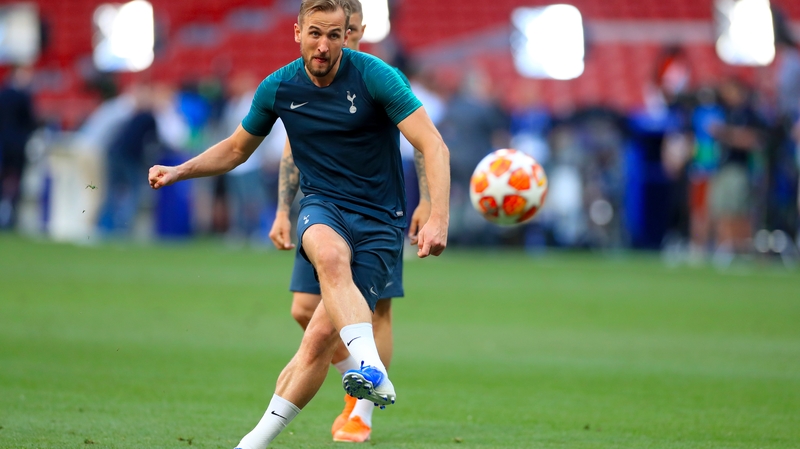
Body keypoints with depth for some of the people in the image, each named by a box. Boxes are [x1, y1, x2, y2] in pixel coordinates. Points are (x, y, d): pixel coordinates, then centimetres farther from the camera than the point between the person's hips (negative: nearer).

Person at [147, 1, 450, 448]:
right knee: (330, 253, -38)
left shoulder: (375, 76, -12)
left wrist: (438, 219, -28)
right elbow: (237, 148, 20)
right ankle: (373, 372, -52)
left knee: (322, 335, -15)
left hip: (380, 221, -2)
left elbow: (434, 147, -16)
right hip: (323, 208, 2)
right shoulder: (278, 88, 1)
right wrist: (179, 171, 6)